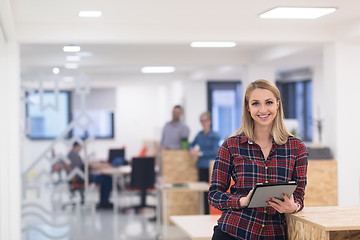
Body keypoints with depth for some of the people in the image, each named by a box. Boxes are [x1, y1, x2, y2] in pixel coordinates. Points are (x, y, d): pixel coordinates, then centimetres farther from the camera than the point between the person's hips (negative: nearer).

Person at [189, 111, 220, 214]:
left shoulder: (214, 136, -5)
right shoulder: (199, 134, 11)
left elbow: (214, 151, -12)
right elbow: (192, 145, 21)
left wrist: (200, 153, -15)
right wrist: (192, 149, -1)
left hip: (211, 168, -5)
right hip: (201, 166, 5)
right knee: (203, 191, 6)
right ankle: (205, 213, 10)